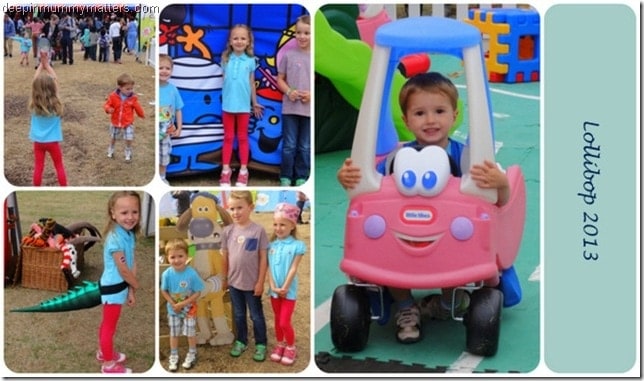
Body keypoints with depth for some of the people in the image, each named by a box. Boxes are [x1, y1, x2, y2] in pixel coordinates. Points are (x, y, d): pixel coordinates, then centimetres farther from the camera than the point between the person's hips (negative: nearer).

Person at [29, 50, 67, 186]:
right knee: (59, 167, 12)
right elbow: (55, 81, -6)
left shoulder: (34, 104, -11)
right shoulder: (55, 104, -15)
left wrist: (41, 64, -1)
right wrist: (47, 63, -2)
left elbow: (35, 82, -4)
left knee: (38, 167, 9)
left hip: (38, 141, 2)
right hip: (52, 141, -2)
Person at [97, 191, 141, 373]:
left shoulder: (129, 234, 0)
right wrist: (138, 287, -6)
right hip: (113, 287, -8)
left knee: (107, 322, 26)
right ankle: (109, 364, 20)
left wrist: (131, 291, 3)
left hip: (119, 286, 8)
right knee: (110, 325, 6)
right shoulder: (115, 238, -27)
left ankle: (104, 352, 44)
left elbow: (132, 265, 2)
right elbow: (123, 270, -22)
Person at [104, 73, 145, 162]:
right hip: (115, 122, 1)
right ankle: (110, 150, 45)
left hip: (128, 123, -1)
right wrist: (109, 109, -31)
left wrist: (141, 115, 9)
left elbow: (138, 108, 1)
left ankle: (128, 154, 19)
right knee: (113, 138, 20)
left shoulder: (133, 98, -13)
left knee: (129, 139, -4)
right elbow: (107, 105, -10)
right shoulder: (113, 96, -17)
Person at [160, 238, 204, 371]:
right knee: (174, 334, 18)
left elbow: (198, 292, -19)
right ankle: (173, 356, 37)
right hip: (173, 310, 2)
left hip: (189, 309, -2)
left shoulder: (192, 273, -26)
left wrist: (183, 304, -22)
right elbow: (164, 291, -6)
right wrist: (173, 304, -17)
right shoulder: (167, 274, -21)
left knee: (191, 333, 14)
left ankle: (192, 355, 36)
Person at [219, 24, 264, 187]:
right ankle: (226, 170, 14)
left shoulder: (250, 61, -1)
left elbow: (252, 83, 6)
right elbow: (224, 80, 2)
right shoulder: (226, 59, 0)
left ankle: (243, 171, 15)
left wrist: (255, 103, 10)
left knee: (242, 138, 10)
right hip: (228, 104, 0)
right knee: (228, 138, 9)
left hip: (244, 105, 0)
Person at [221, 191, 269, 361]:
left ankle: (260, 345, 24)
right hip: (234, 282, 3)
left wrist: (260, 282, -9)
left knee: (256, 316, 11)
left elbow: (263, 258, -10)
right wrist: (224, 278, 9)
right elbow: (225, 256, 5)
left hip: (252, 283, -3)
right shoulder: (228, 231, -5)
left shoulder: (258, 230, -14)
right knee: (238, 315, 18)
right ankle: (241, 342, 34)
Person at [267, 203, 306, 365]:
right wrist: (273, 287, -11)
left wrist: (284, 288, -14)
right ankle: (280, 345, 32)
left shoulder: (297, 246, -11)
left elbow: (293, 269, -12)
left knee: (285, 322, -3)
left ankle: (291, 347, 18)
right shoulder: (271, 245, 0)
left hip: (289, 290, -4)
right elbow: (269, 268, -2)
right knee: (277, 320, 15)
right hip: (274, 290, 4)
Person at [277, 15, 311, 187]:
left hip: (309, 109, 0)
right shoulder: (288, 54, -1)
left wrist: (311, 94, -13)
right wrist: (289, 91, -13)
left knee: (305, 147, 9)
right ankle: (285, 177, 15)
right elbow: (280, 79, 5)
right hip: (290, 108, 0)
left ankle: (301, 177, 19)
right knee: (289, 145, 5)